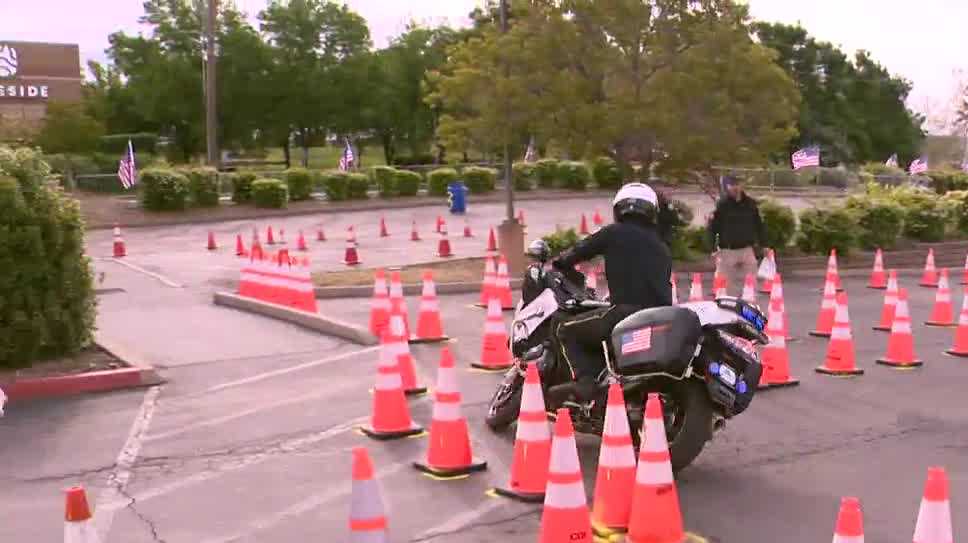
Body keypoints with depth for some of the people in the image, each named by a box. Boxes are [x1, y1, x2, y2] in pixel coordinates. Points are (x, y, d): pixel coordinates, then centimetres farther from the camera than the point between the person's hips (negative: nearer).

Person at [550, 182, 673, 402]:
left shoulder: (615, 233, 7)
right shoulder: (662, 248, 24)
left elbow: (580, 250, 10)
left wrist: (559, 264, 31)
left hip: (628, 311, -7)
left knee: (564, 329, 5)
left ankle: (586, 381, -15)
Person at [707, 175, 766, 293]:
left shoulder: (750, 203, 5)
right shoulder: (722, 204, -4)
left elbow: (758, 225, 13)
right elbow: (712, 227, -5)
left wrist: (761, 244, 8)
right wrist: (713, 248, -12)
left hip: (747, 249, 2)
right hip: (727, 251, -2)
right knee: (729, 285, 3)